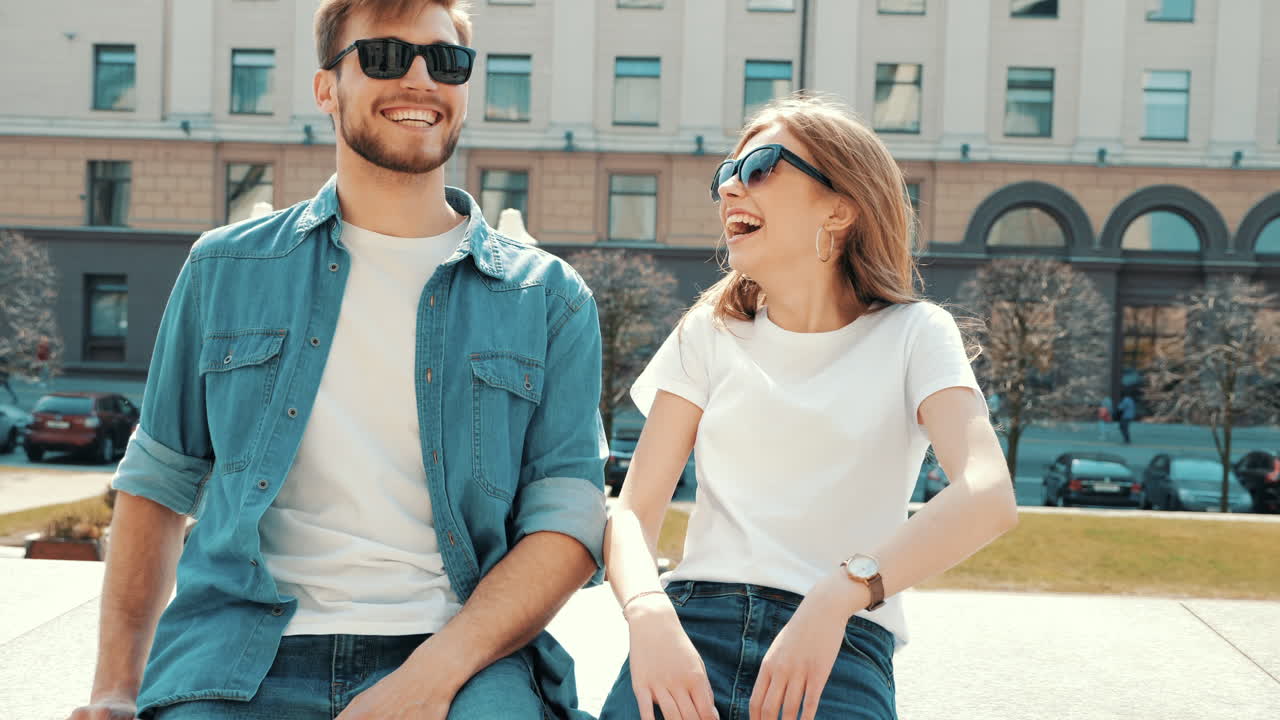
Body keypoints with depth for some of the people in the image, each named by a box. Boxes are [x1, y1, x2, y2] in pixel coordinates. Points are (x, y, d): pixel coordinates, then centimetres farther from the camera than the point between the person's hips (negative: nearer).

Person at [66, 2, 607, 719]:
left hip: (461, 654, -1)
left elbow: (569, 519, 0)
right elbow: (159, 481, 17)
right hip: (242, 658, 2)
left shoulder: (551, 300, 8)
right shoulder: (225, 270, 13)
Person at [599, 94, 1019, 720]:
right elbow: (634, 511, 5)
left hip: (841, 644, -2)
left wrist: (837, 595, -26)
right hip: (694, 617, 2)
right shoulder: (710, 334, 13)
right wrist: (648, 614, -17)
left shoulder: (911, 334, 5)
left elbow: (988, 496, -12)